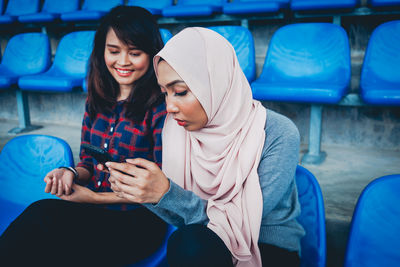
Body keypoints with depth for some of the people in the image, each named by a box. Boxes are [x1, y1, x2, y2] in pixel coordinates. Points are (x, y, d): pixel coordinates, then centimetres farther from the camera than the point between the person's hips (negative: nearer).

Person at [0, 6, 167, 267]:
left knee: (41, 215, -26)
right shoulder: (97, 100, 9)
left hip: (137, 222, -5)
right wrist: (71, 173, -8)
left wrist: (95, 198, -10)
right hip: (92, 212, 6)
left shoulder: (162, 107, -13)